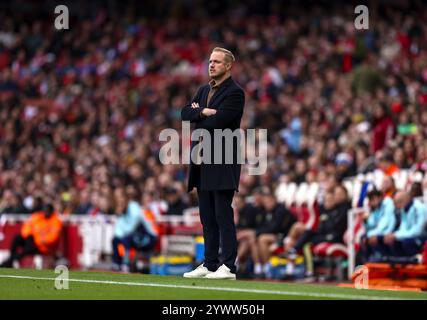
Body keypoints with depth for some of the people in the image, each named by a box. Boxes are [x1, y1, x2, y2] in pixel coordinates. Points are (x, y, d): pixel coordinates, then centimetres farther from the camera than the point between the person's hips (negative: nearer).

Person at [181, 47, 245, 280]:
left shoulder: (235, 93, -7)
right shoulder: (204, 90, 18)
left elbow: (218, 121, -18)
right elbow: (185, 114, 6)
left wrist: (197, 115, -2)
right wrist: (202, 112, -11)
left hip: (222, 163, -8)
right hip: (202, 163, 8)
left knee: (223, 216, -9)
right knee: (207, 219, 10)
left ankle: (228, 267, -9)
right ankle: (209, 264, 14)